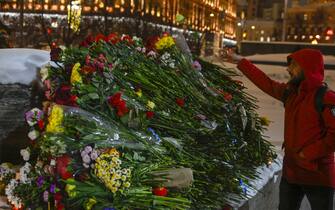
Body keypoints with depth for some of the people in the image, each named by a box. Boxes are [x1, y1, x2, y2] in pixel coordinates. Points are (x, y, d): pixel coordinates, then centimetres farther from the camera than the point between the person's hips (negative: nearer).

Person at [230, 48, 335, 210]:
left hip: (317, 175, -7)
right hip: (290, 171, 7)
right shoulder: (290, 92, 6)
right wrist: (240, 62, 24)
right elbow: (266, 83, 19)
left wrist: (308, 154, -20)